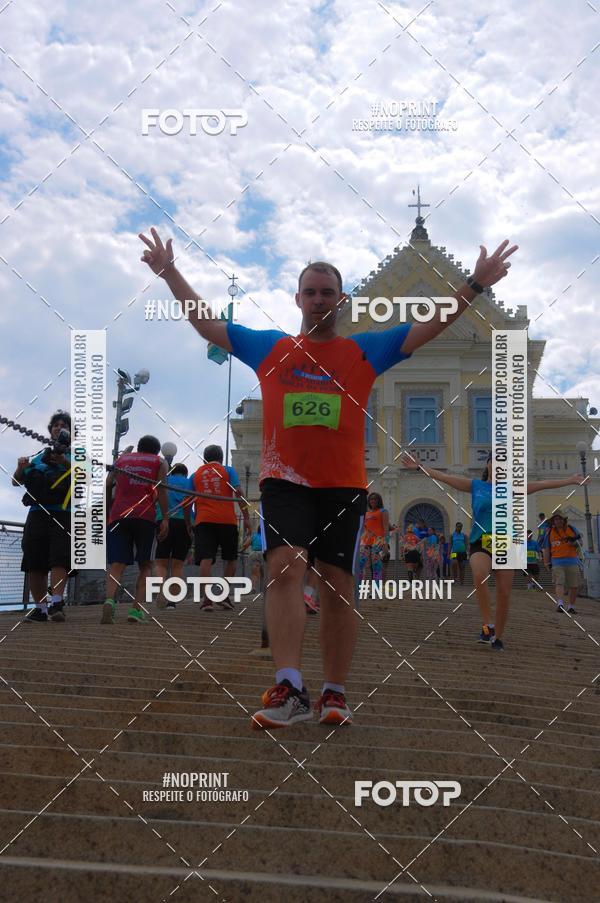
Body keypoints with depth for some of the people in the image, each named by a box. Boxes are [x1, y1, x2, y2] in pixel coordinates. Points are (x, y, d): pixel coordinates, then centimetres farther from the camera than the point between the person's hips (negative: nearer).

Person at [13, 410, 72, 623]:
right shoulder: (39, 456, 23)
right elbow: (16, 481, 20)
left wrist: (66, 463, -17)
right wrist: (21, 469, -2)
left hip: (64, 514, -4)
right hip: (37, 513, 4)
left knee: (60, 559, -17)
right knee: (34, 562, -2)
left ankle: (56, 603, -23)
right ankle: (40, 607, 2)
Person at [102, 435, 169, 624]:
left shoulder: (122, 458, 24)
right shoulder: (159, 462, 17)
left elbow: (107, 485, 13)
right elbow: (161, 488, 1)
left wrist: (107, 513, 18)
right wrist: (165, 519, -3)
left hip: (118, 516, 1)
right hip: (145, 517, -1)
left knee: (116, 565, -4)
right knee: (145, 566, 10)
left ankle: (109, 601, -31)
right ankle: (137, 610, -4)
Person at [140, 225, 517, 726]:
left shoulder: (366, 350, 10)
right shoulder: (269, 347, 11)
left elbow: (431, 326, 8)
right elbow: (205, 322, 12)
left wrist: (475, 285, 0)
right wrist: (170, 272, 8)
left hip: (344, 485, 1)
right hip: (284, 482, -1)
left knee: (338, 587, 3)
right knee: (286, 568, -20)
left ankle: (335, 694, 13)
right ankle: (289, 689, -24)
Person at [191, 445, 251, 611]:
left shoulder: (196, 474, 15)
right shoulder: (228, 470, 9)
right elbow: (238, 494, -2)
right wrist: (246, 518, -3)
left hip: (203, 521, 1)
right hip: (227, 520, -1)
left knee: (206, 559, -6)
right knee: (230, 558, 14)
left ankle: (205, 598, -17)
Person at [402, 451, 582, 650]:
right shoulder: (476, 486, 8)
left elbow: (542, 484, 11)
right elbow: (444, 477, 4)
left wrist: (571, 480, 12)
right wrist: (419, 467, -1)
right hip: (480, 544, -2)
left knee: (504, 594, -1)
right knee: (480, 575, -33)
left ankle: (498, 638, 16)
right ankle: (488, 625, -22)